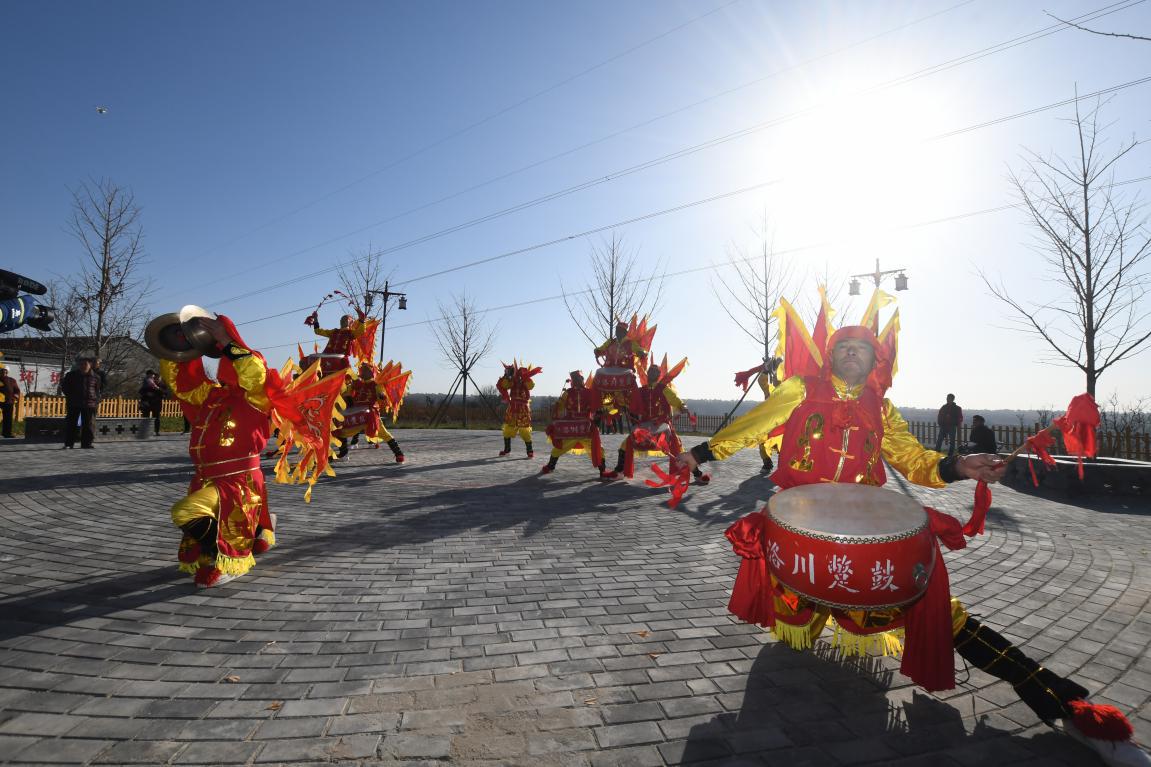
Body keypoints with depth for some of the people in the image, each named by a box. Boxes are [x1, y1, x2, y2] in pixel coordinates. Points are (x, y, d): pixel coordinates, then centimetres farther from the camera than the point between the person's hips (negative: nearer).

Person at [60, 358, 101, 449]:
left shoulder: (95, 377, 6)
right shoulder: (71, 375, 5)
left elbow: (97, 390, 13)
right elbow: (64, 387, 13)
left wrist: (97, 401, 5)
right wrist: (70, 396, -1)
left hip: (90, 404, 0)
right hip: (73, 404, 0)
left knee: (89, 424, 0)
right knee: (71, 423, 2)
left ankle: (87, 443, 8)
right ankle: (68, 444, 9)